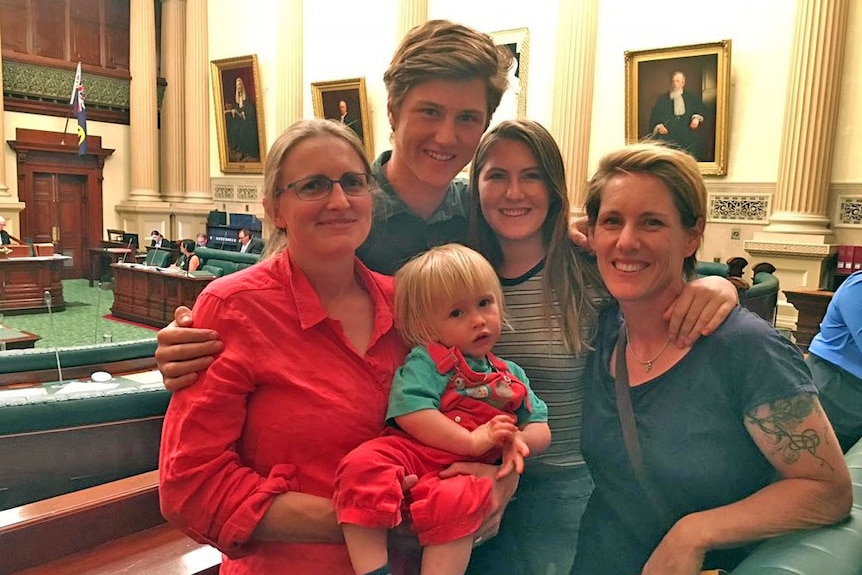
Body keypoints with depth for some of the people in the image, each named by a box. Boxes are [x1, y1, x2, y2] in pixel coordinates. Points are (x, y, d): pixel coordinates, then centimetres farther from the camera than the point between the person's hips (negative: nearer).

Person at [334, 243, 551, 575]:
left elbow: (540, 429, 23)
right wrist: (471, 441, -17)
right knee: (362, 464, -33)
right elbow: (410, 413, -13)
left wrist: (520, 442, -3)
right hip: (412, 454, -1)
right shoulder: (426, 361, 4)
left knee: (454, 500, -35)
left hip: (469, 471, 2)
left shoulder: (511, 376, 21)